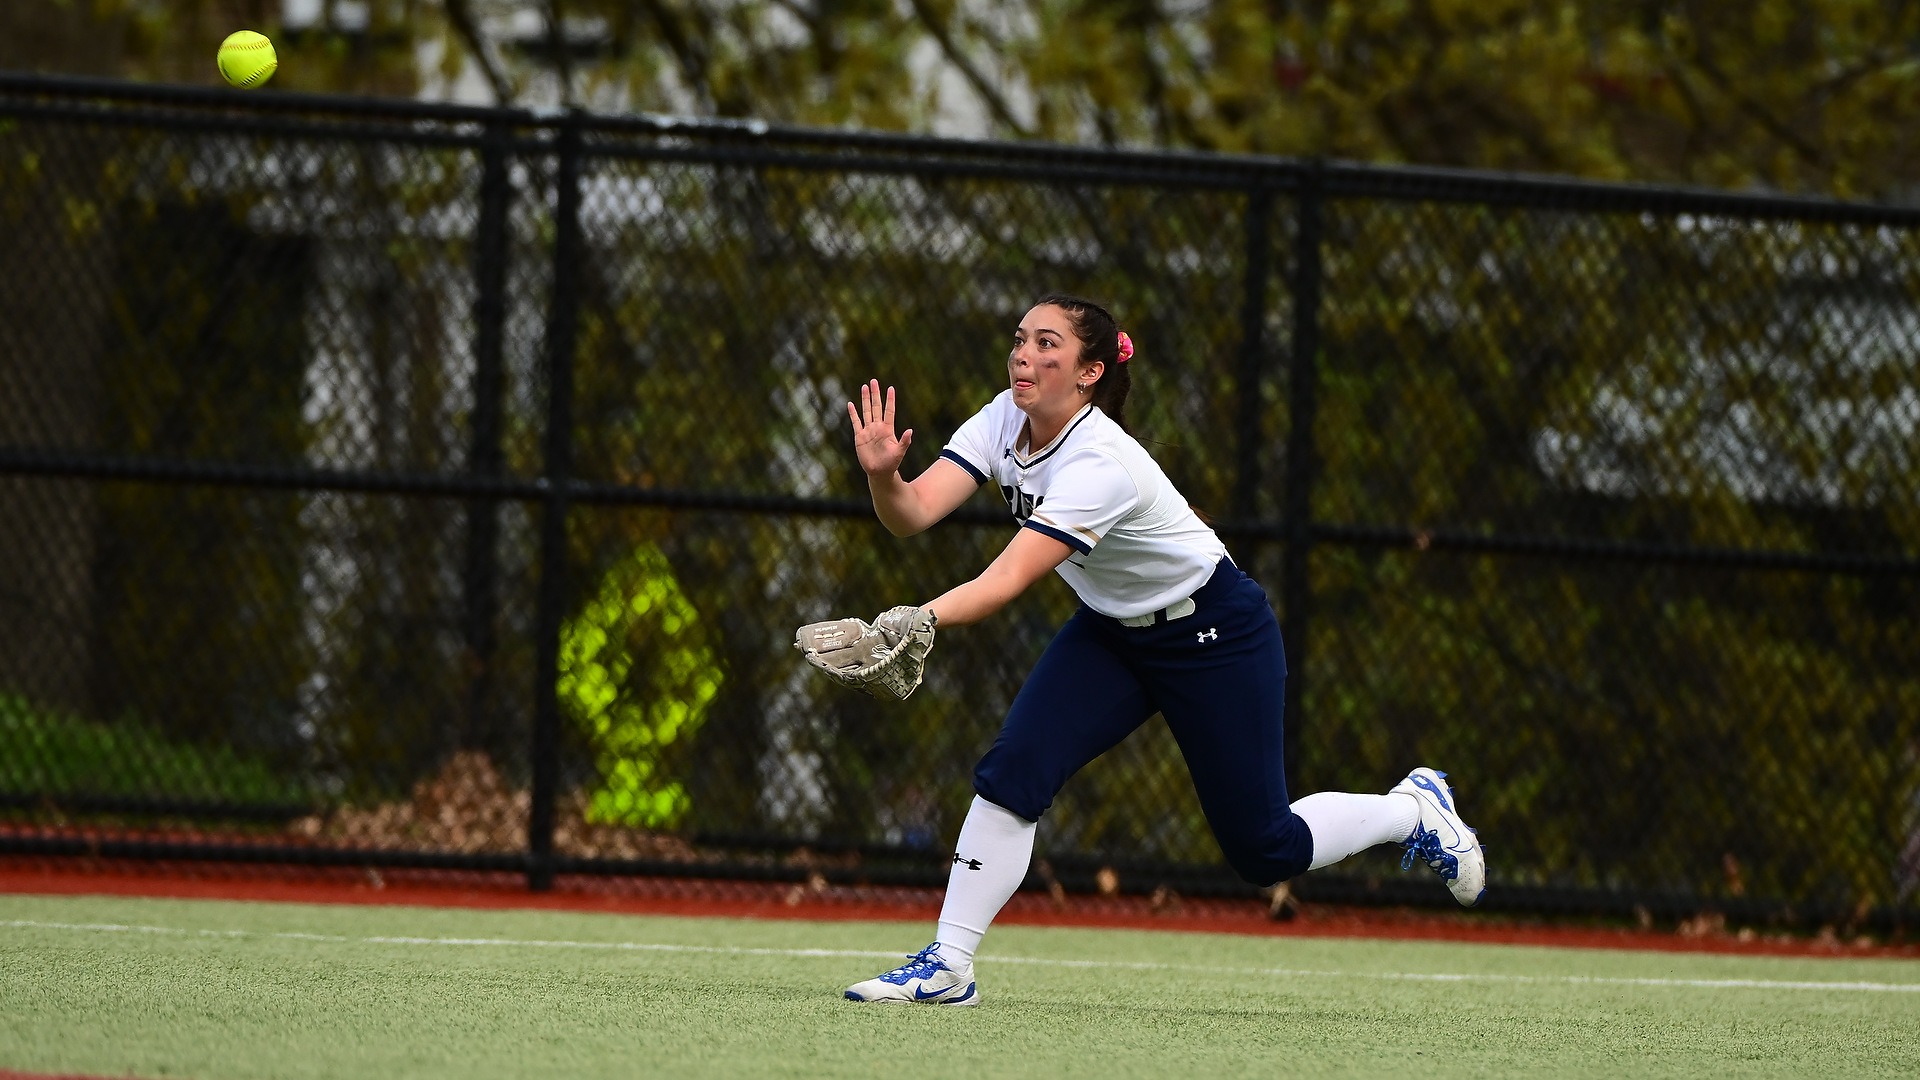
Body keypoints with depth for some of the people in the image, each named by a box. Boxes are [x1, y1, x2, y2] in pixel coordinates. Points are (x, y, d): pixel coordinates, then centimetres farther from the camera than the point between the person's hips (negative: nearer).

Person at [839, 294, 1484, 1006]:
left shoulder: (1102, 466, -35)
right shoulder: (1004, 422, -13)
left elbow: (1004, 585, -44)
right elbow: (914, 514, -24)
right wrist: (885, 478, -47)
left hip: (1217, 636, -7)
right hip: (1113, 631, 7)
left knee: (1263, 851, 0)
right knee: (1012, 770, -16)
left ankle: (1414, 809, 27)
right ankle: (946, 968, -11)